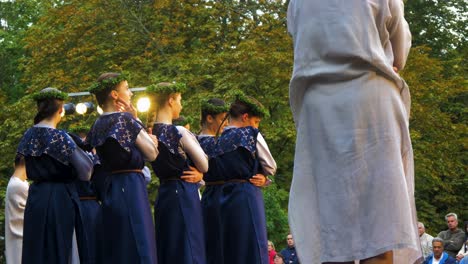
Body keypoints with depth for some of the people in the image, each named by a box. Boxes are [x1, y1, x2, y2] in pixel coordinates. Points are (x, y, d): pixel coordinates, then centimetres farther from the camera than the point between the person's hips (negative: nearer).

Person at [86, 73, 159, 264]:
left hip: (108, 189, 8)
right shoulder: (126, 119, -9)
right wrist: (136, 120, 1)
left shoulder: (98, 125, 11)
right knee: (137, 247, -7)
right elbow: (152, 154, -4)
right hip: (131, 188, -8)